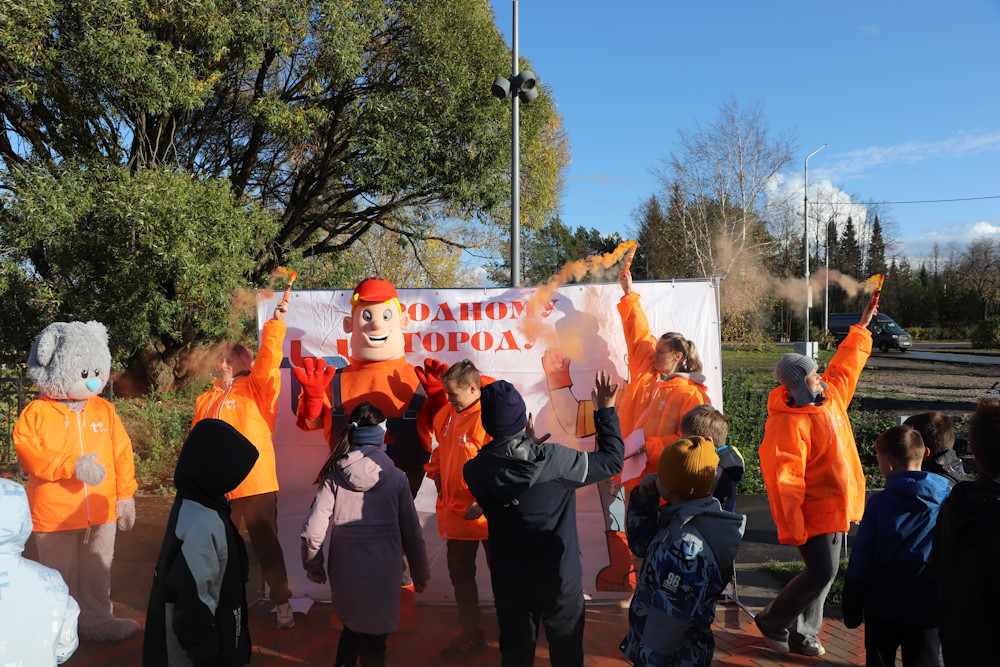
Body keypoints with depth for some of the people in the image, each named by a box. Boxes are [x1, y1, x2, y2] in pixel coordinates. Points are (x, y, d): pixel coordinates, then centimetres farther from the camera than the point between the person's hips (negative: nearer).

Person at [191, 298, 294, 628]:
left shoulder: (257, 389, -1)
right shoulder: (206, 400, 14)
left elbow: (267, 362, -21)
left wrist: (275, 324, -27)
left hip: (257, 485, -5)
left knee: (267, 545, 3)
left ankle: (282, 602, 17)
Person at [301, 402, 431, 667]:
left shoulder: (334, 476, -6)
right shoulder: (396, 478, -7)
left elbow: (313, 529, -9)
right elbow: (411, 532, -1)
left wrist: (312, 564, 9)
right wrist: (420, 573, 12)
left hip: (344, 570, 2)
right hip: (383, 573, -2)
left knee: (352, 624, 25)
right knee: (375, 636, 15)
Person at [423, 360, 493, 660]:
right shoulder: (447, 415, 5)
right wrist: (436, 473, 11)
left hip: (489, 515, -8)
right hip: (455, 512, 8)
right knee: (460, 576, 18)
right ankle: (471, 636, 36)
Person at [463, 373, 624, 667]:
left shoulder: (475, 470, -16)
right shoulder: (554, 458, -23)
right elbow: (612, 460, -10)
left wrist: (526, 445, 6)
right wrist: (605, 409, -2)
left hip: (509, 584, 2)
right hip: (561, 579, -2)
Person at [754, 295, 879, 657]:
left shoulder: (830, 395, 3)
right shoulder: (788, 424, -23)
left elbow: (845, 364, 23)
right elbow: (783, 481, -25)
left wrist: (862, 326, 25)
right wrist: (791, 530, -24)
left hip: (837, 507, 9)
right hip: (814, 513, -9)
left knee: (824, 572, 13)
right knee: (821, 572, -8)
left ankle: (802, 634, 26)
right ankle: (772, 621, 11)